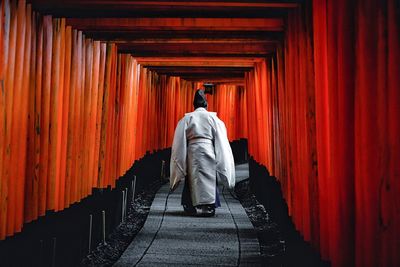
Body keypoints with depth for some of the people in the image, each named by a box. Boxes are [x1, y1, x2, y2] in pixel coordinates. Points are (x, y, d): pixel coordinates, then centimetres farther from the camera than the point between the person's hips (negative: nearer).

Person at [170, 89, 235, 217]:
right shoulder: (213, 118, 7)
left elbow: (180, 142, 5)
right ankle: (209, 206, 4)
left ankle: (198, 207, 2)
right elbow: (221, 141, 4)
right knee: (209, 177, 8)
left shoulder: (187, 118, 7)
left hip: (193, 151, 0)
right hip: (208, 151, 0)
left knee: (195, 178, 5)